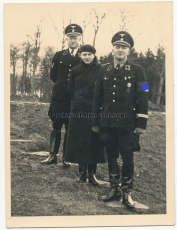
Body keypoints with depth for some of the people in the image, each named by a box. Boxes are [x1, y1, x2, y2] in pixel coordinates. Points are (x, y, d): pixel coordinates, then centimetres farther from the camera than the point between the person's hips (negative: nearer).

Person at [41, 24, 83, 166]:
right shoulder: (59, 56, 10)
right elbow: (53, 75, 12)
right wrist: (62, 84, 7)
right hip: (59, 97, 2)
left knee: (70, 128, 4)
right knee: (56, 126, 4)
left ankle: (66, 157, 11)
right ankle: (53, 155, 8)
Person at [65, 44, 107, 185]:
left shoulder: (100, 69, -1)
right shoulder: (75, 71, 6)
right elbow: (71, 91, 11)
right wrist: (80, 99, 3)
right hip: (78, 110, 2)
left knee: (94, 141, 2)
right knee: (79, 141, 3)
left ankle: (92, 173, 11)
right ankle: (82, 172, 13)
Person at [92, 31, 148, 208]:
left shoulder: (137, 70, -1)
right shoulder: (104, 70, 8)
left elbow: (143, 98, -4)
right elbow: (97, 97, 10)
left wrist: (141, 123, -9)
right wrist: (95, 122, 8)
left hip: (127, 124, -3)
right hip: (107, 123, 3)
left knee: (127, 157, 3)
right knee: (111, 156, 11)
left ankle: (127, 192, 14)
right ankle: (114, 189, 23)